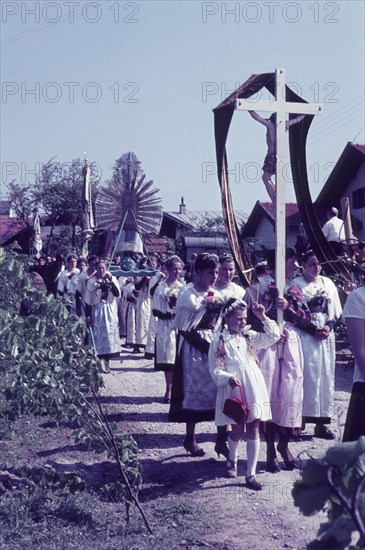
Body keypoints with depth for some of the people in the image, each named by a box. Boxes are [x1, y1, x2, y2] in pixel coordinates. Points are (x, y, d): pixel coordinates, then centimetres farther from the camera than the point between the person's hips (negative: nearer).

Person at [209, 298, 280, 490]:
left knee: (254, 429, 2)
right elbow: (215, 369, -6)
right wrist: (228, 378, -23)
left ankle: (251, 474, 8)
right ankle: (232, 460, 40)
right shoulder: (219, 340, -5)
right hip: (233, 387, -3)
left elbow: (273, 336, 3)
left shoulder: (250, 336, 7)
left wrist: (263, 317, -4)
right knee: (237, 429, 7)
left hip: (254, 386, 3)